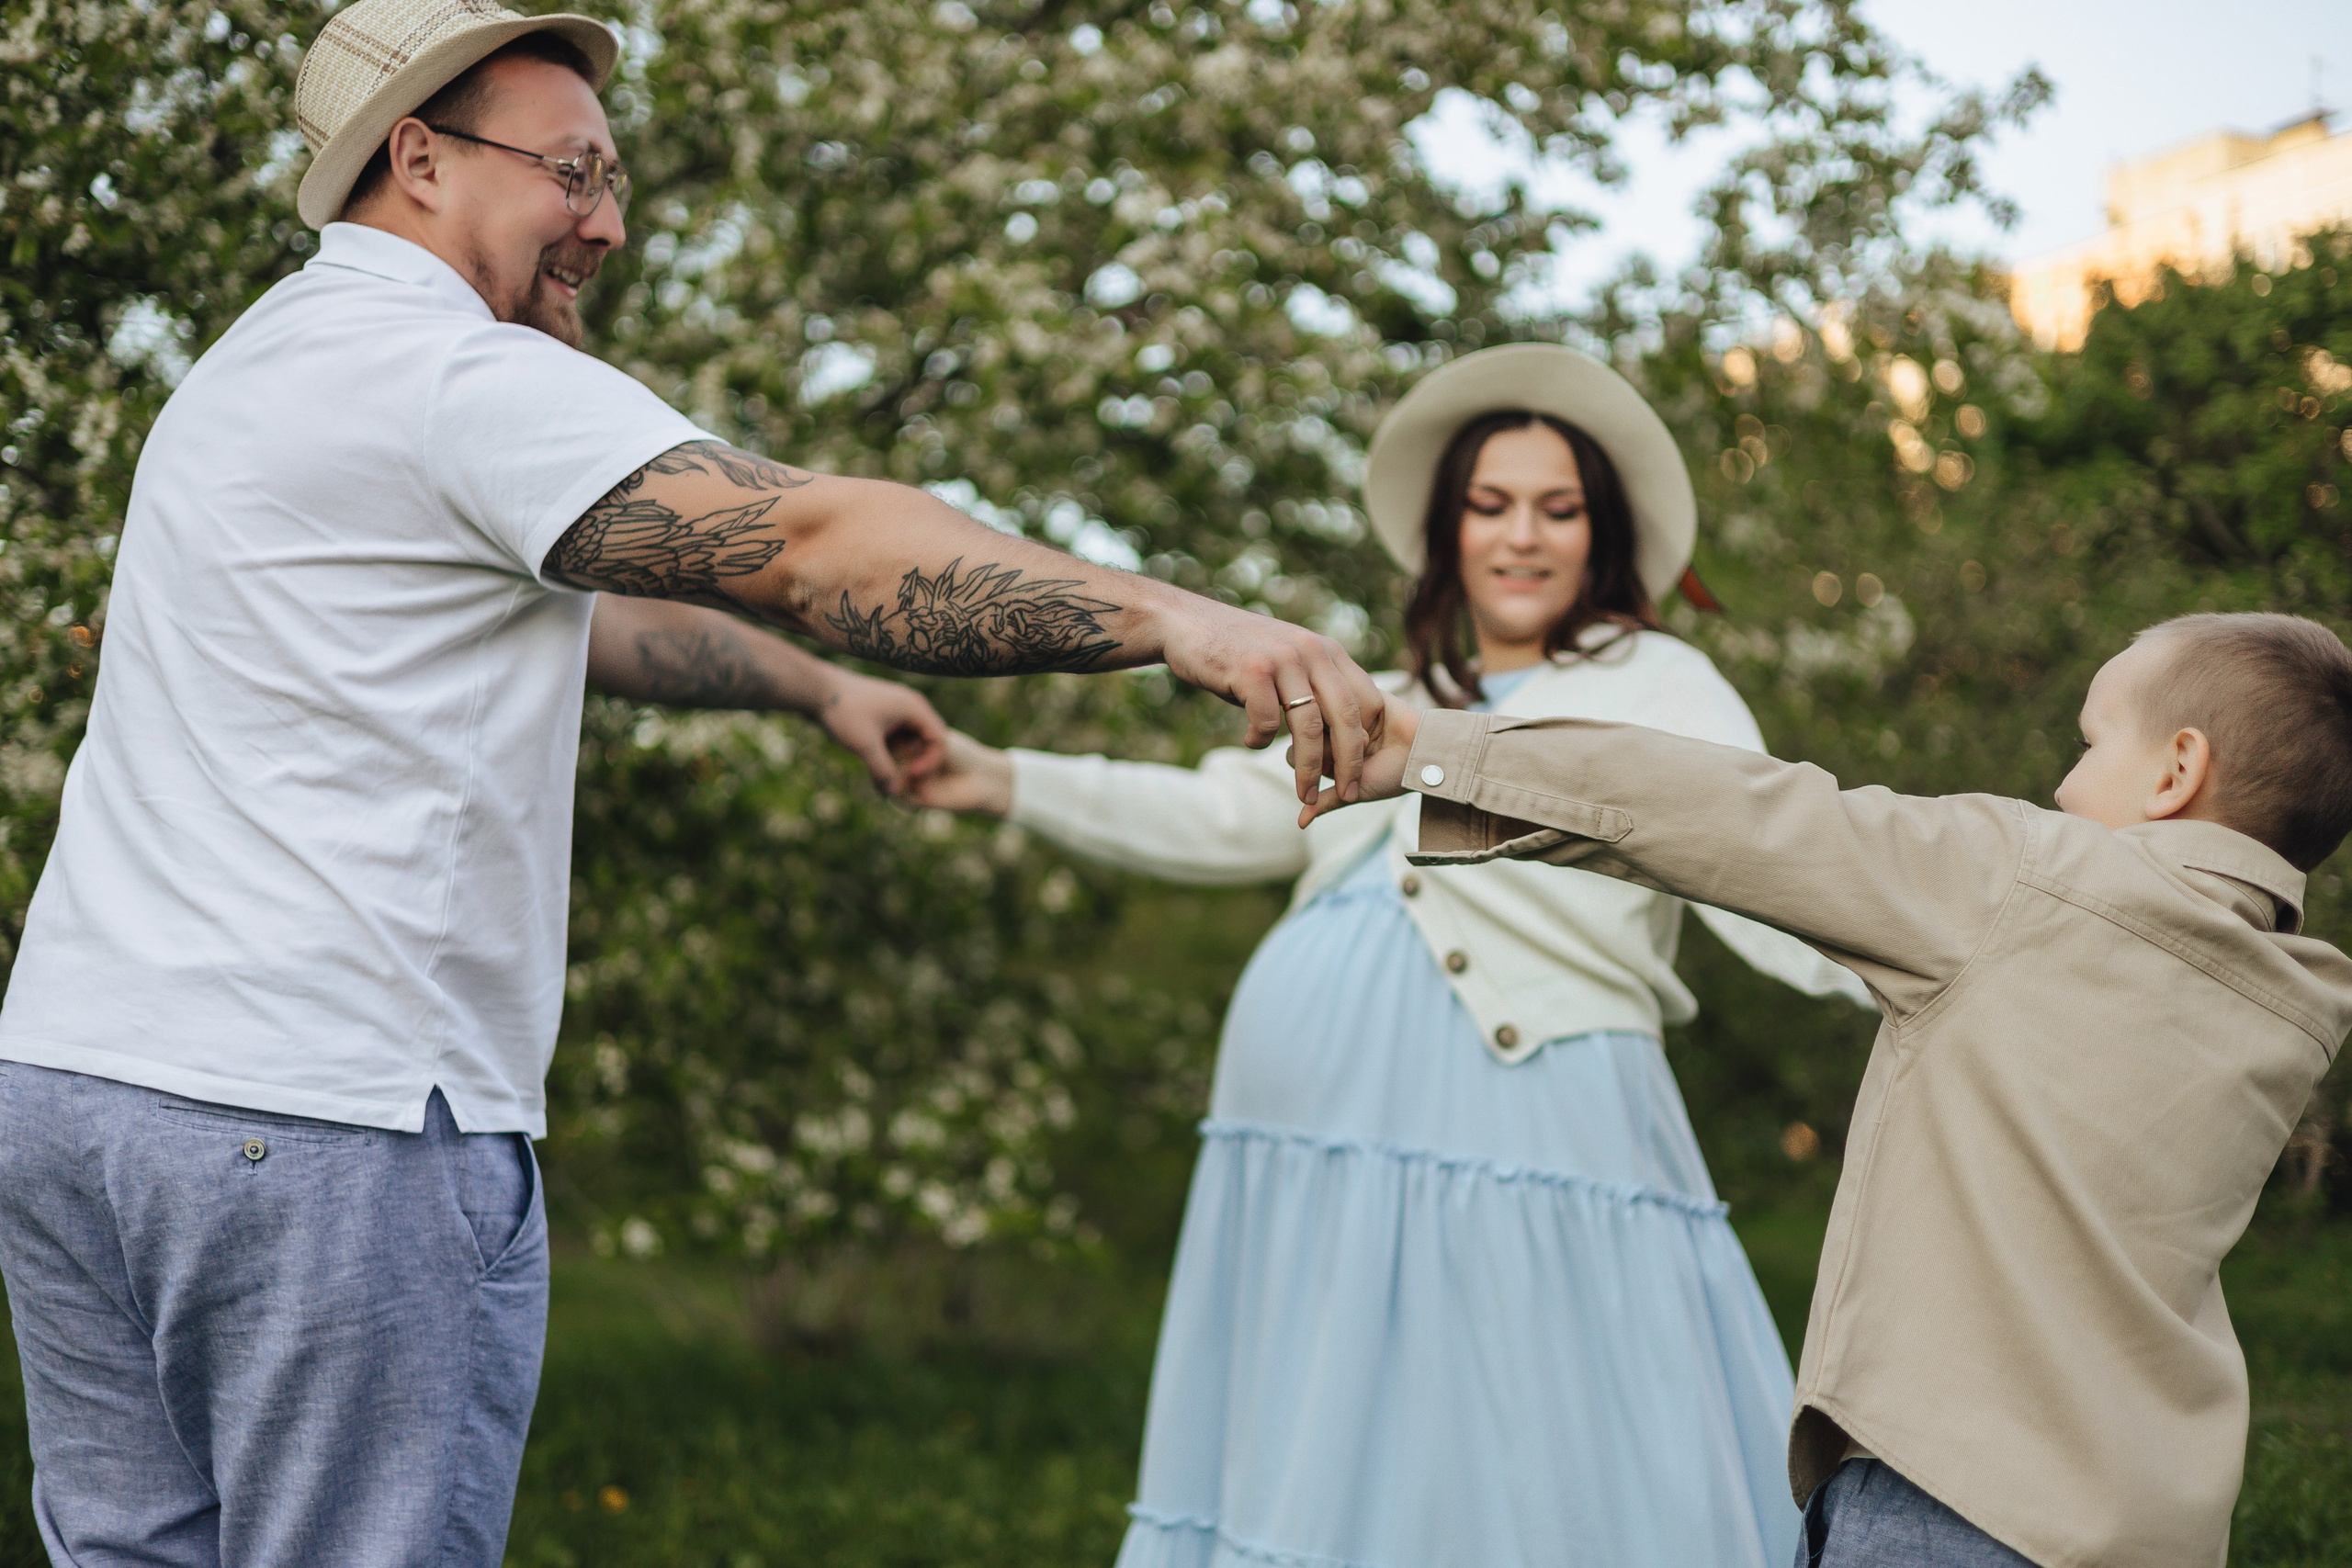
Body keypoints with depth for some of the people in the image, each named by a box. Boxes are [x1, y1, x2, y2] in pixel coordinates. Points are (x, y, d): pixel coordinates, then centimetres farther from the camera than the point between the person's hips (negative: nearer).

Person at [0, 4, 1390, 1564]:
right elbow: (808, 537, -22)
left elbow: (573, 603, 30)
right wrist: (1181, 620, -28)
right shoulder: (456, 376, -10)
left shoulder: (264, 369, 21)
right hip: (322, 1117, -9)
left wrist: (821, 687, 37)